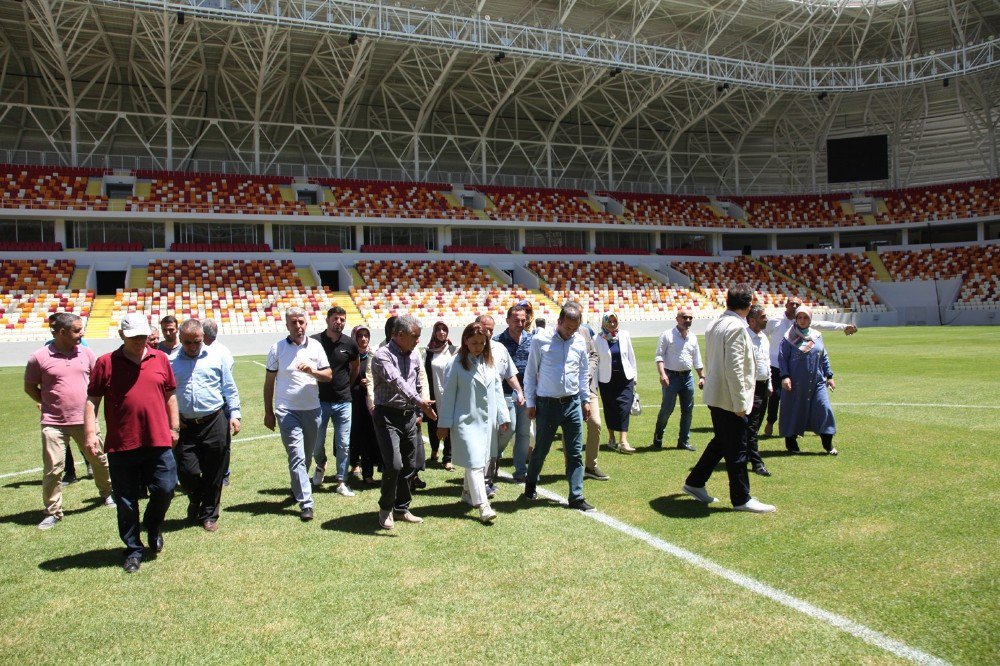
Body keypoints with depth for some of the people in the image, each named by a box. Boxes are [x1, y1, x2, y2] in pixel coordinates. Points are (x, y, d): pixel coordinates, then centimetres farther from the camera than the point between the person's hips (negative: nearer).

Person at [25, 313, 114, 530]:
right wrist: (45, 403, 0)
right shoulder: (40, 357, -7)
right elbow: (29, 386, 6)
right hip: (54, 423, -3)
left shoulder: (85, 353, 3)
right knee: (52, 468, -2)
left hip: (84, 419, 3)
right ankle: (52, 512, 12)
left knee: (99, 459, 14)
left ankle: (107, 493, 37)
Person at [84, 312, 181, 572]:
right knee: (126, 502, 8)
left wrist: (174, 427, 12)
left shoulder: (160, 359, 7)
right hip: (120, 445, -1)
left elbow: (170, 395, 14)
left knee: (165, 489, 2)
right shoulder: (106, 363, 0)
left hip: (158, 442, 1)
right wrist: (91, 432, -8)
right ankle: (133, 549, 23)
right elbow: (92, 400, 2)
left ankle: (153, 526, 32)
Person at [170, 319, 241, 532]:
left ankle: (209, 515, 23)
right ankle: (195, 501, 29)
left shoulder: (216, 357, 4)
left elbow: (229, 388, 8)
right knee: (187, 472, -3)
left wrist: (234, 414, 2)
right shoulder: (171, 362, 4)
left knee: (214, 474, 6)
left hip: (215, 423, 0)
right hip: (185, 426, 0)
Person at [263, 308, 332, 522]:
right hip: (287, 411, -3)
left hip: (312, 409, 3)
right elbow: (269, 382, 4)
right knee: (297, 457, -10)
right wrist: (268, 412, 4)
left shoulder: (315, 346, 5)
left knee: (307, 456, 14)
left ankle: (297, 488, 37)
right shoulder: (277, 348, 0)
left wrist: (313, 371, -15)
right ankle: (305, 503, -8)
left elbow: (328, 375, 6)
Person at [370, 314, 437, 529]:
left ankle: (401, 509, 25)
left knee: (409, 466, 10)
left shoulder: (414, 355, 9)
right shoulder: (383, 356, -15)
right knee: (394, 465, -15)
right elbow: (396, 382, -31)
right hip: (388, 416, -7)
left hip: (409, 416, 7)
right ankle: (386, 509, 7)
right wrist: (419, 401, -42)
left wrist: (418, 413, 19)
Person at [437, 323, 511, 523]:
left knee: (482, 461, 13)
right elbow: (448, 394, -5)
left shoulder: (489, 362, 8)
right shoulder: (457, 364, -7)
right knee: (475, 462, -10)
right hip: (466, 420, -5)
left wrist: (503, 416, 7)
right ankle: (483, 506, -11)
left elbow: (497, 389, 11)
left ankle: (468, 493, 32)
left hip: (487, 420, 6)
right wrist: (444, 423, -5)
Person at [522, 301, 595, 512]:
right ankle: (530, 485, 35)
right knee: (541, 450, 10)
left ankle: (576, 497, 11)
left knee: (575, 453, 4)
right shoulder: (540, 340, -9)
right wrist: (530, 403, -1)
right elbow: (530, 373, -2)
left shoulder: (579, 342, 3)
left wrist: (586, 400, 13)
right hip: (547, 404, -3)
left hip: (573, 403, 3)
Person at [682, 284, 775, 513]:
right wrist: (740, 403, -18)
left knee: (721, 441, 21)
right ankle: (741, 499, 12)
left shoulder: (714, 325, 10)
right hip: (730, 398, -9)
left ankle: (695, 483, 26)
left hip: (716, 396, 9)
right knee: (736, 450, 1)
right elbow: (734, 368, -23)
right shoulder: (737, 327, -19)